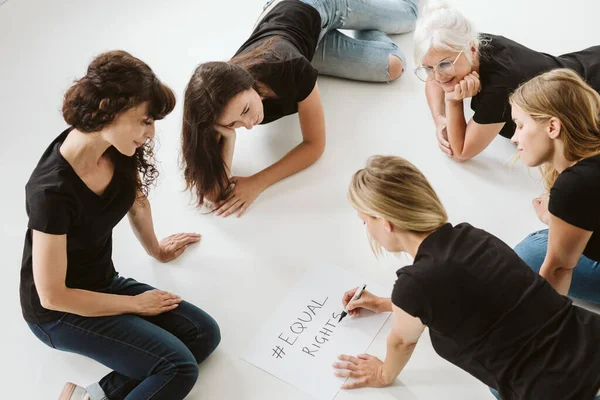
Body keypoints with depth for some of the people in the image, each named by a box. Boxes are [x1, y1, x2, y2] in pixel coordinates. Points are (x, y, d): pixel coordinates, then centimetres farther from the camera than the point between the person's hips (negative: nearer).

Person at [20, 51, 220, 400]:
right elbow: (53, 296, -23)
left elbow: (137, 199, 12)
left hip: (104, 282, 8)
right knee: (180, 367, -20)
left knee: (205, 334, -7)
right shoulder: (53, 190, -32)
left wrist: (156, 249, 28)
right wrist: (135, 304, -13)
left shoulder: (118, 149, -11)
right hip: (59, 311, -8)